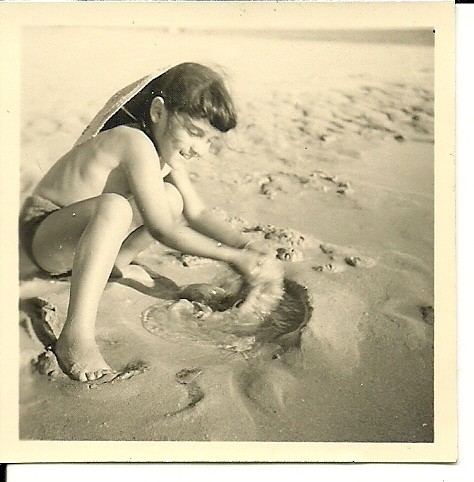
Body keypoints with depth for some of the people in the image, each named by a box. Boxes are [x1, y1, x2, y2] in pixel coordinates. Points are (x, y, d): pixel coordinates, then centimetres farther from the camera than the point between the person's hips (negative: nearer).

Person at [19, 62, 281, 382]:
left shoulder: (168, 150, 0)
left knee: (172, 197, -3)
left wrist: (246, 246, -12)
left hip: (79, 232, 9)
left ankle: (114, 263, 11)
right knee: (114, 207, -40)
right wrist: (233, 258, -25)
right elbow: (163, 230, -28)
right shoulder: (137, 144, -29)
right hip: (42, 233, -9)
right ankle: (77, 334, -40)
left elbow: (197, 212, 1)